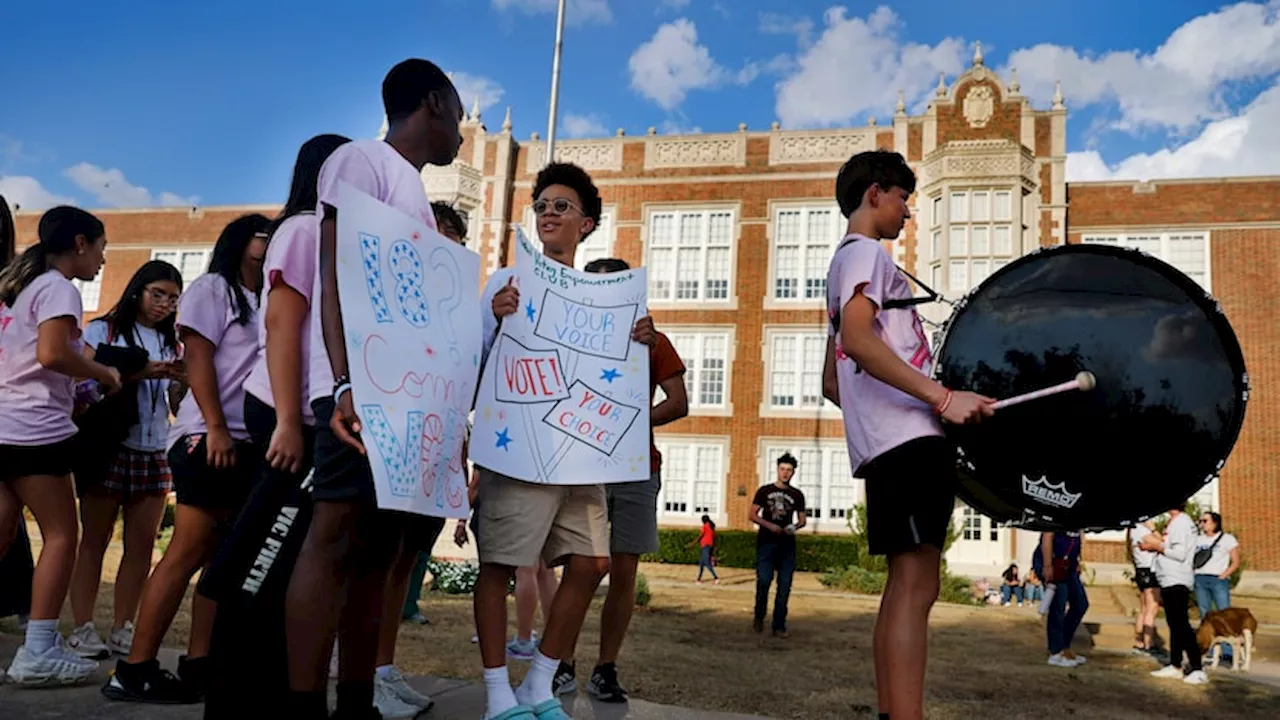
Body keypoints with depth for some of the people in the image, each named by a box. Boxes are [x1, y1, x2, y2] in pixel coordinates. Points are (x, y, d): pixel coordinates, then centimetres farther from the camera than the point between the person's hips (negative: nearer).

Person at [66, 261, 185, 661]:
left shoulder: (171, 342, 16)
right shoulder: (103, 330, 4)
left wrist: (186, 376, -13)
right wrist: (142, 372, -21)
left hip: (154, 452, 4)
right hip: (108, 446, -4)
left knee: (142, 545, 2)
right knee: (94, 540, -1)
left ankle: (123, 629, 8)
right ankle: (82, 628, 2)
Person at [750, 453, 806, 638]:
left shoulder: (797, 495, 12)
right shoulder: (765, 490, 7)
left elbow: (803, 519, 17)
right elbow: (753, 515, 5)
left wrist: (795, 526, -6)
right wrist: (769, 525, -11)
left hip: (787, 544, 2)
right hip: (766, 542, -2)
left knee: (784, 586, -2)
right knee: (764, 580, -14)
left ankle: (779, 626, 5)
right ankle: (759, 617, 10)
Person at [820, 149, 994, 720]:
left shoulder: (847, 262, 28)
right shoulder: (865, 251, -2)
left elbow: (832, 383, 27)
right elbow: (857, 339, -23)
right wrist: (942, 396, -25)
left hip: (884, 443, 10)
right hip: (907, 439, -10)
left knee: (904, 585, 10)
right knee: (916, 586, -13)